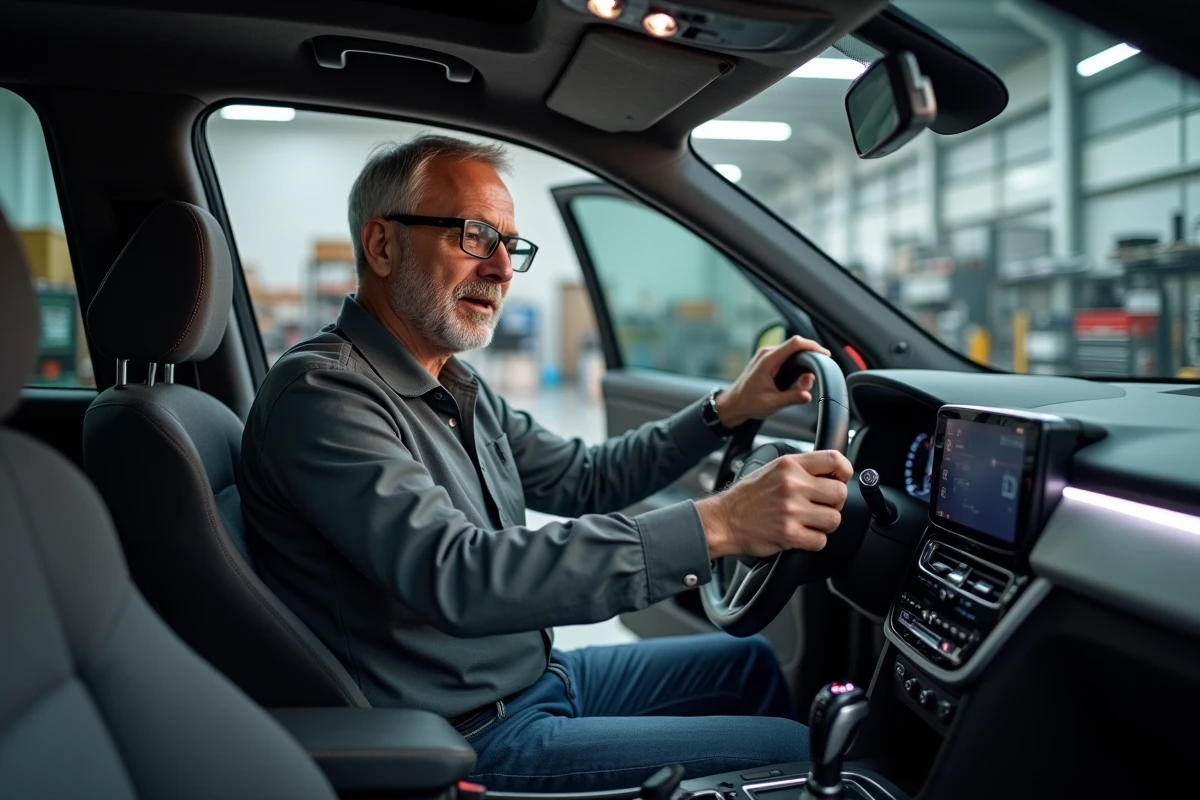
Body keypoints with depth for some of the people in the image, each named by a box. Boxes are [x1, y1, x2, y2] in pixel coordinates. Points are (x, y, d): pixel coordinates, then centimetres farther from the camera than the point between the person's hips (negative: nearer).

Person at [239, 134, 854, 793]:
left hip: (538, 674, 10)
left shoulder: (457, 388, 9)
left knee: (751, 662, 20)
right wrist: (713, 526, -39)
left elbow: (581, 479, 18)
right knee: (792, 752, -11)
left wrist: (728, 410, 6)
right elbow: (457, 577, -35)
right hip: (472, 738, -9)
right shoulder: (322, 393, -22)